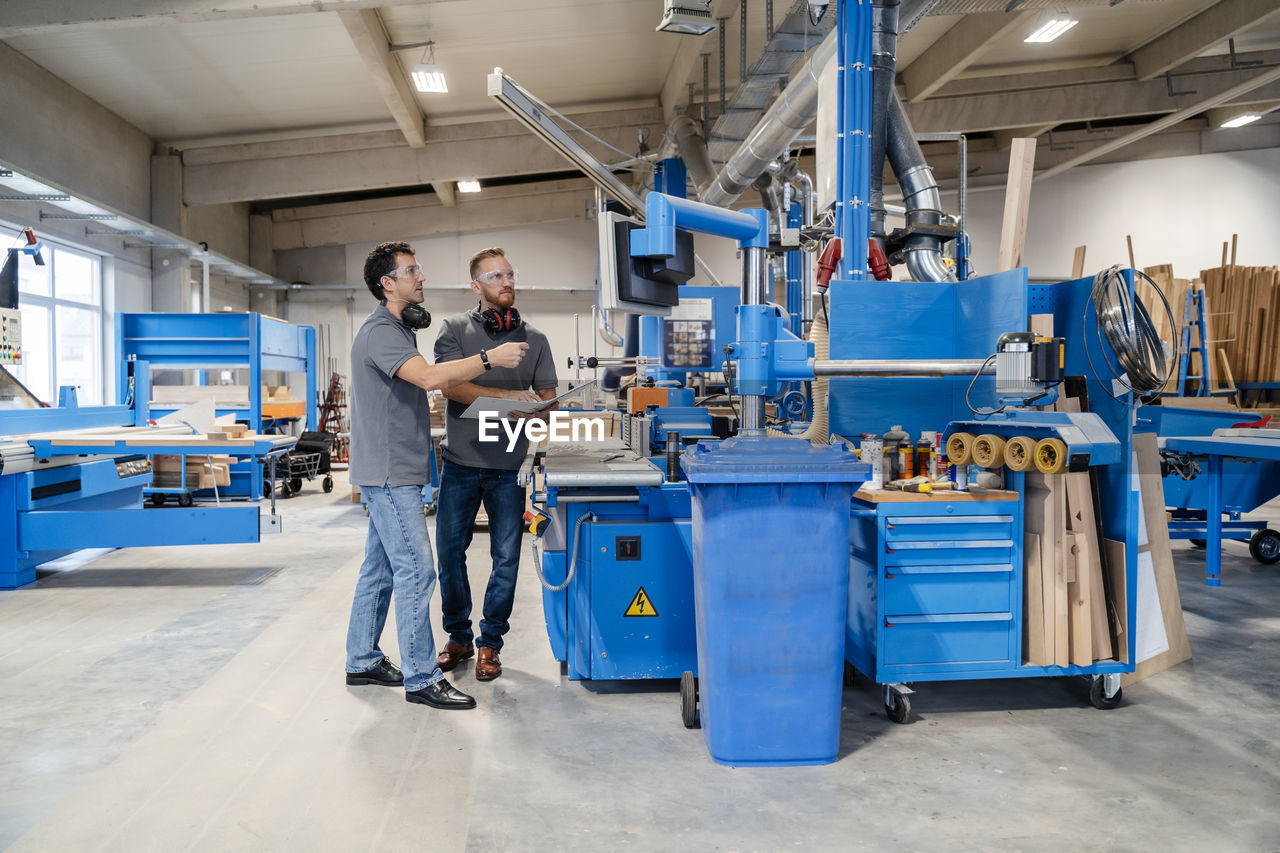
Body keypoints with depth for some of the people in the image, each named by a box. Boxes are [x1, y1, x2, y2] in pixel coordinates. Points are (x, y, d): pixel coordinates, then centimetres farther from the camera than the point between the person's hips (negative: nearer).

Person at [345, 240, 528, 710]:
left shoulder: (396, 330, 19)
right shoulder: (379, 332, -15)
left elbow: (422, 383, 22)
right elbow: (429, 377, -30)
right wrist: (489, 358, -26)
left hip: (394, 472, 10)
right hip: (389, 473, -10)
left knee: (379, 569, 15)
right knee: (416, 571, -9)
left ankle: (363, 660, 25)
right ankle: (421, 679, -3)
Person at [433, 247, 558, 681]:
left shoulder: (534, 339, 9)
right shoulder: (456, 329, 3)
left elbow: (547, 395, 7)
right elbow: (449, 383, -11)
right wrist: (507, 394, -21)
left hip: (509, 465, 1)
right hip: (461, 461, 0)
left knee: (506, 557, 3)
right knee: (450, 550, 7)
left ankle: (490, 642, 19)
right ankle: (458, 637, 25)